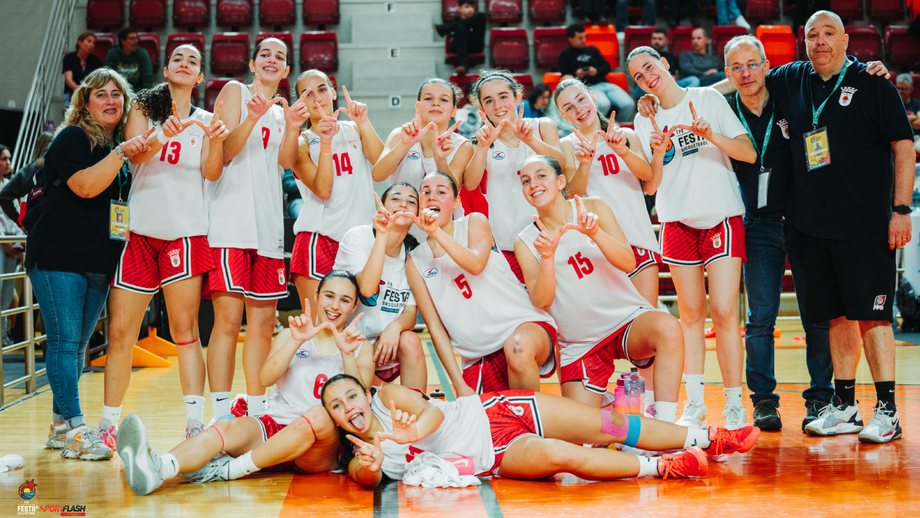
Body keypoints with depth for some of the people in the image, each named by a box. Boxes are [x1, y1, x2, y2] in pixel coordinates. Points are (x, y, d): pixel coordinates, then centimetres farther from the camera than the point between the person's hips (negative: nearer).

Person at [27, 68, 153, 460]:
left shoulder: (123, 143, 17)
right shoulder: (72, 139, -6)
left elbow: (130, 198, 27)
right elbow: (84, 186, -21)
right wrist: (121, 153, -24)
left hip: (100, 262, 8)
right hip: (58, 257, -7)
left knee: (78, 344, 10)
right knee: (65, 340, -9)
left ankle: (60, 425, 17)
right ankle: (73, 431, -11)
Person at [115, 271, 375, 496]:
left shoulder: (361, 348, 13)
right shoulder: (290, 335, 17)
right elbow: (266, 378, -2)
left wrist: (347, 354, -15)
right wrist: (296, 341, -14)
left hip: (324, 448, -2)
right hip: (274, 427, 2)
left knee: (319, 415, -38)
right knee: (226, 428, -30)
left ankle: (227, 470, -40)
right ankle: (158, 469, -60)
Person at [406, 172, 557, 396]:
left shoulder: (474, 222, 5)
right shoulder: (415, 262, 9)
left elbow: (476, 265, -18)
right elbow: (435, 327, 5)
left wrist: (436, 232, -30)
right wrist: (459, 384, -3)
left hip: (523, 324, -3)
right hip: (478, 360, 3)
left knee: (518, 346, -37)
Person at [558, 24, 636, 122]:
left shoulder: (593, 50, 26)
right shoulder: (565, 55, 13)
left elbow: (607, 66, 20)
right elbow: (565, 77, 7)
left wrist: (597, 71, -2)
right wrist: (576, 74, -15)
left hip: (604, 84, 5)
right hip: (588, 87, -5)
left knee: (629, 104, -21)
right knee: (604, 104, -40)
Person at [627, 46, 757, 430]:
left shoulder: (708, 99, 2)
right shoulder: (645, 121, 9)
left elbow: (749, 154, -3)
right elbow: (649, 186, 4)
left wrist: (711, 135, -18)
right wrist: (659, 153, -14)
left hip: (723, 219, -3)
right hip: (678, 223, 3)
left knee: (724, 312, -10)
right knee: (691, 314, 5)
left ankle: (734, 405, -3)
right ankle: (694, 404, 11)